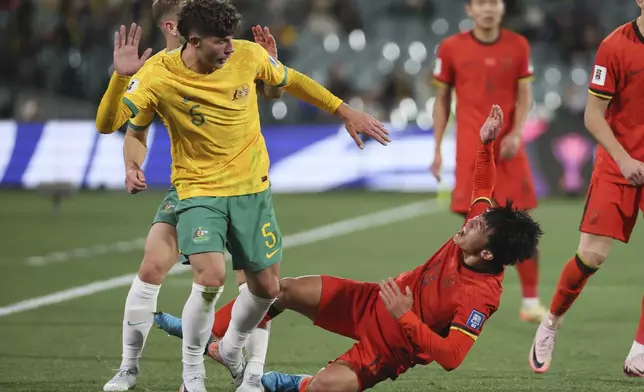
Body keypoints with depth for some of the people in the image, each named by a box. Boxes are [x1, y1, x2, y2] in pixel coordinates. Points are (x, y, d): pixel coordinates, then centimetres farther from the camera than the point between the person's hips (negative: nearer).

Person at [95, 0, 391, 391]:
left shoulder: (248, 55, -11)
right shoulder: (159, 76, -19)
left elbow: (291, 80, 9)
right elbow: (107, 124, -24)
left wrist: (346, 112, 12)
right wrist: (121, 77, -40)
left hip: (252, 189, 4)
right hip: (199, 192, -4)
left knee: (267, 287, 7)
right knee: (211, 277, -24)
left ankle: (233, 347, 40)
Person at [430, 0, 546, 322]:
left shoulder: (518, 46, 4)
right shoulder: (451, 48, 1)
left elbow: (524, 96, 4)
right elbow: (442, 100, 8)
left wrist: (516, 133, -13)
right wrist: (437, 149, 4)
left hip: (508, 148, 1)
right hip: (470, 149, -1)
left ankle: (531, 302, 11)